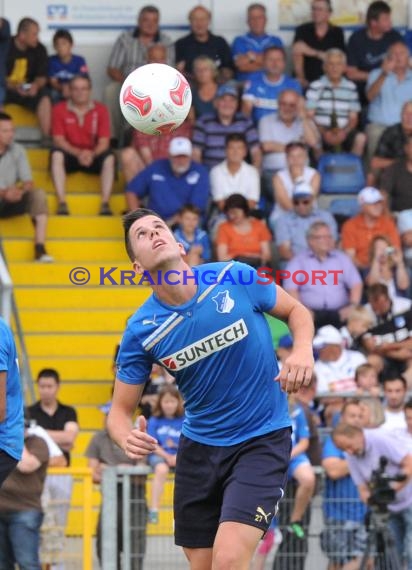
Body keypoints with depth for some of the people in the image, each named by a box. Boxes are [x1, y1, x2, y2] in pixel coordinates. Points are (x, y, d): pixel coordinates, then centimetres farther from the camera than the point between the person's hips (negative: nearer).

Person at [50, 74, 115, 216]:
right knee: (56, 153, -32)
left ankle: (105, 203, -29)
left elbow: (104, 142, -7)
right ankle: (62, 203, -35)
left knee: (109, 157, -29)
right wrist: (78, 153, -27)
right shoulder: (60, 109, -5)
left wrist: (92, 154, -29)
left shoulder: (100, 110, -3)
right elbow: (58, 140, -10)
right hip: (70, 156, -1)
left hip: (93, 156, 1)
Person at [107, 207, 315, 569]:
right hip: (199, 447, 3)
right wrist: (128, 438, -26)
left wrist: (303, 351, -17)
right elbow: (121, 410, -2)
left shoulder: (235, 278, -12)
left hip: (263, 440, -3)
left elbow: (296, 311, 5)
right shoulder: (141, 331, -9)